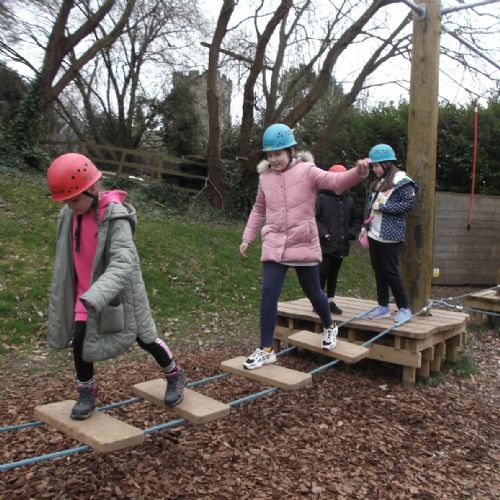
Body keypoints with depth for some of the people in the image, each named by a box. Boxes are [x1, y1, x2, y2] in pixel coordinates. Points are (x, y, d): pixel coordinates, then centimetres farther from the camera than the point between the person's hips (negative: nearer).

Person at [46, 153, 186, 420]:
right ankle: (86, 393, 26)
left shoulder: (116, 217, -25)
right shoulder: (69, 216, -4)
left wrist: (94, 296, -46)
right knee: (79, 340, 1)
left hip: (117, 293, -5)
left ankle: (175, 376, 33)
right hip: (84, 293, 5)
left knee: (144, 338, 8)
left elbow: (123, 263, -35)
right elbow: (67, 259, 10)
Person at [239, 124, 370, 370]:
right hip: (274, 246, 3)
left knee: (312, 292, 12)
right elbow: (259, 210, 19)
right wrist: (248, 237, 17)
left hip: (304, 245, -3)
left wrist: (359, 172, -42)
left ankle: (329, 327, 42)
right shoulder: (265, 178, 7)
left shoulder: (306, 171, -7)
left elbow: (336, 181, -23)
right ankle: (266, 350, 4)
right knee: (268, 293, -6)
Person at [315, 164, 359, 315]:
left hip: (341, 245, 5)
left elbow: (353, 221, 19)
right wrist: (324, 233, -17)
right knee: (322, 273, -3)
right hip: (325, 245, -5)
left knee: (334, 274, 14)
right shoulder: (322, 198, -8)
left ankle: (331, 301, 24)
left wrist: (350, 234, 4)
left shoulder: (348, 200, 9)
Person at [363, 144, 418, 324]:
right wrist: (366, 229, 10)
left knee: (390, 272, -4)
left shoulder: (402, 182, -8)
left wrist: (383, 206, -15)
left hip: (390, 237, -7)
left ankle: (404, 308, 9)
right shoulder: (377, 183, 15)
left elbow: (408, 204, -16)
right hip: (374, 235, 7)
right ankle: (383, 306, 22)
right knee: (378, 271, 11)